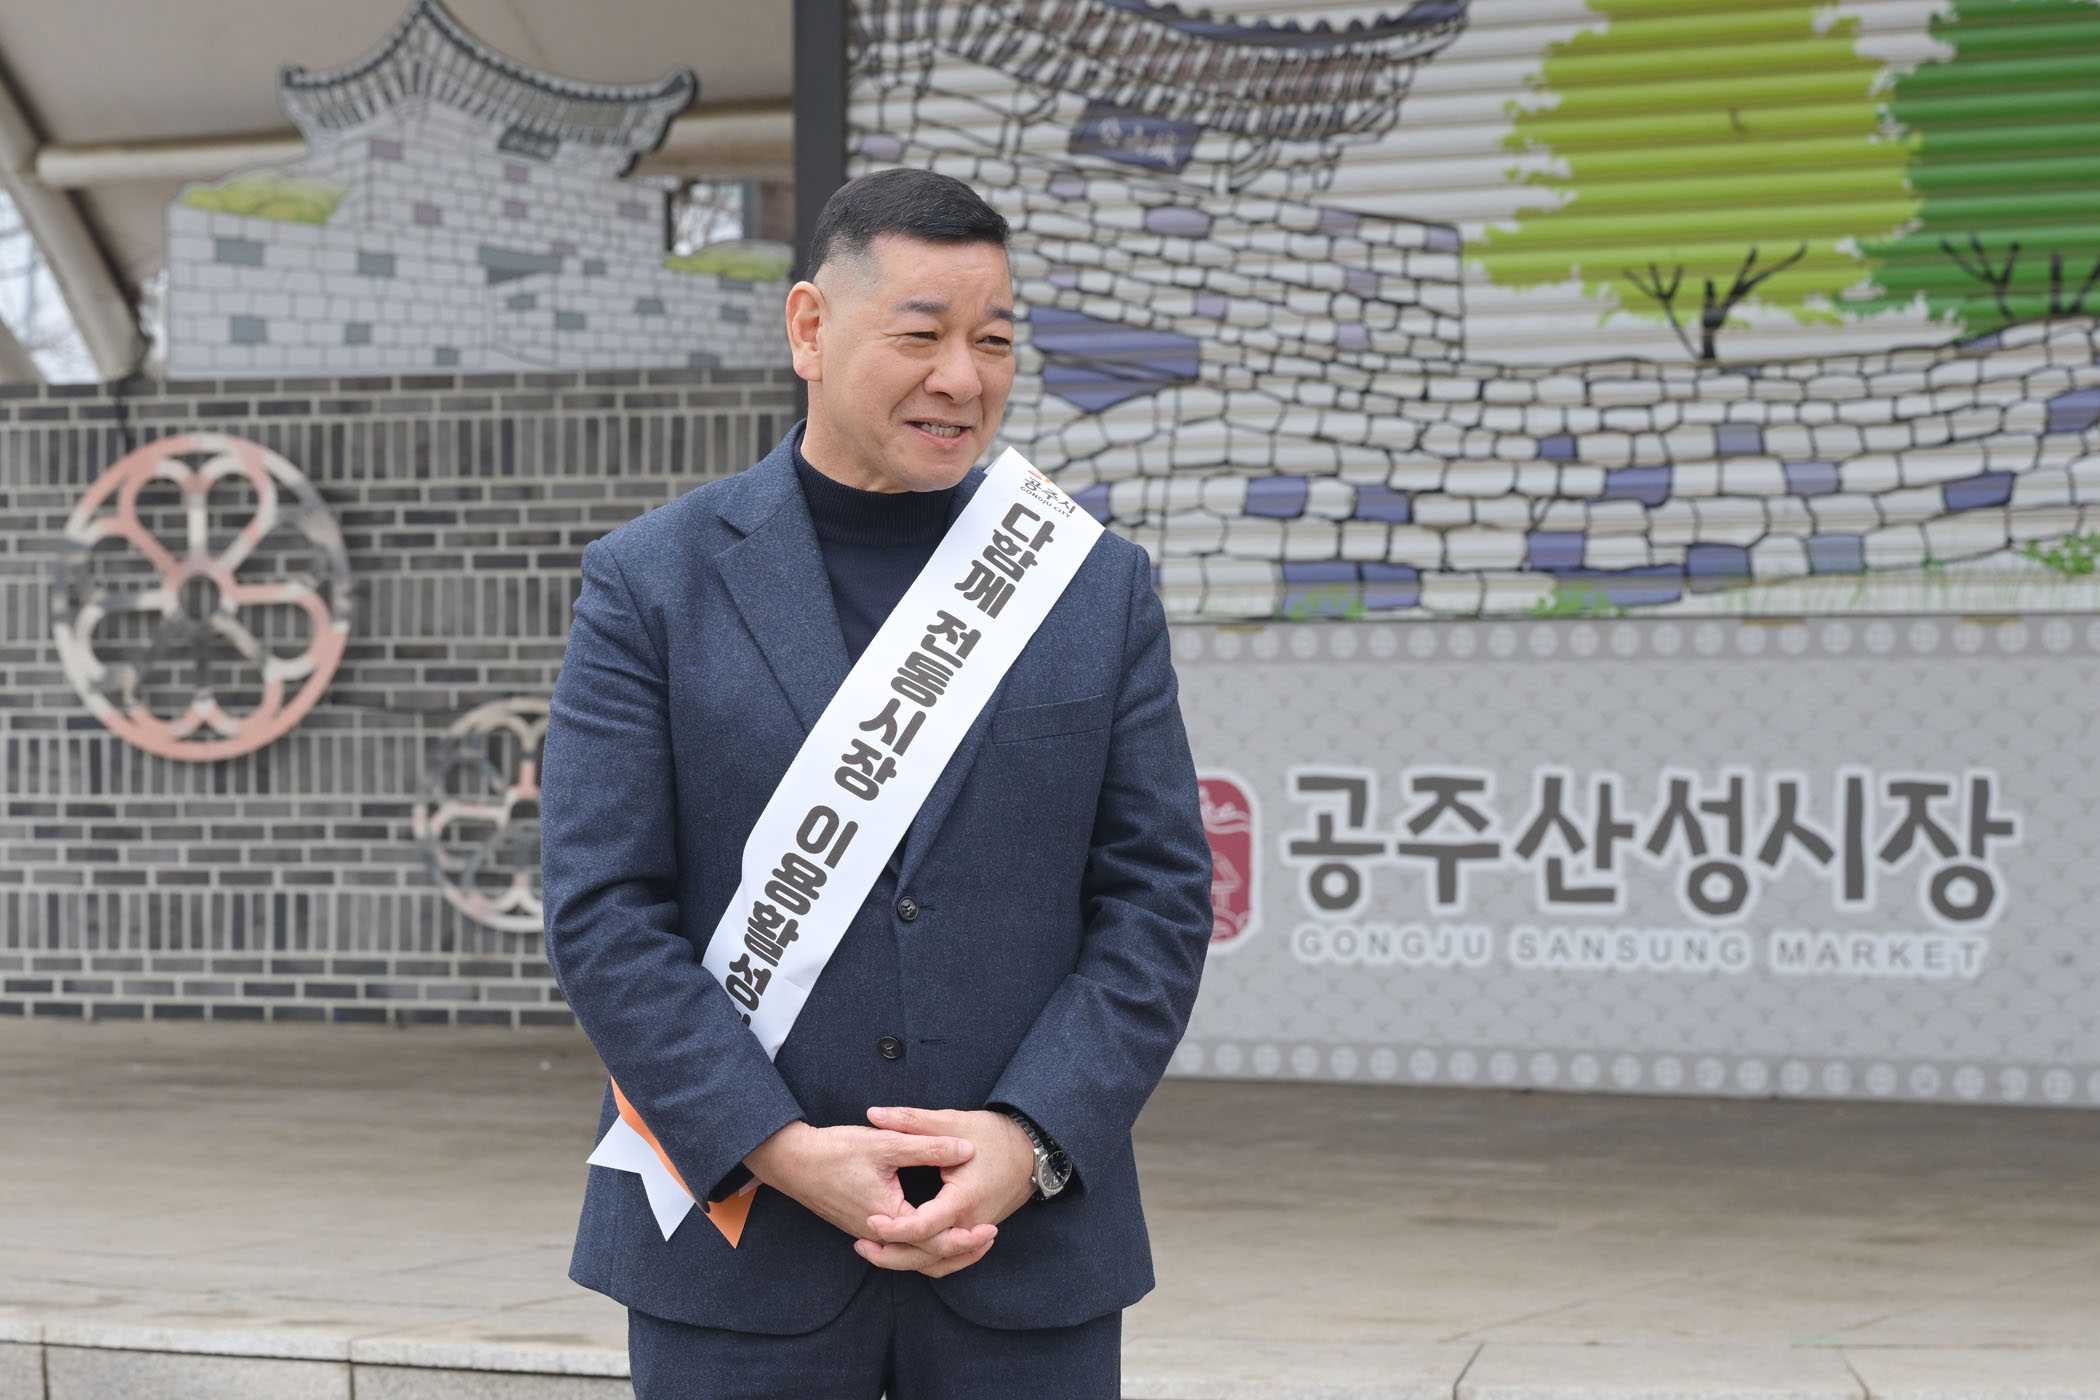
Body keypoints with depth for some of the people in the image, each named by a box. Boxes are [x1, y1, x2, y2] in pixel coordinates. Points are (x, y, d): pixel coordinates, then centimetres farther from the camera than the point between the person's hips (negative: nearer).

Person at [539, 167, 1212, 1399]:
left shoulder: (1102, 590, 6)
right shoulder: (652, 585, 1)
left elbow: (1160, 900, 3)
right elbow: (602, 914, -5)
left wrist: (1030, 1141, -11)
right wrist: (783, 1151, -15)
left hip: (1028, 1249, 2)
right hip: (741, 1247, -1)